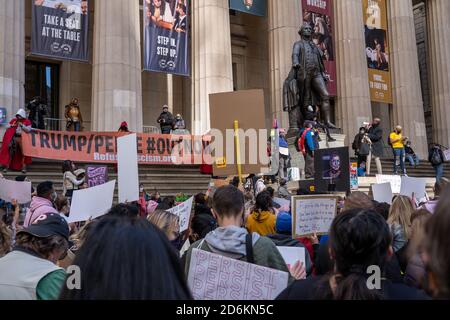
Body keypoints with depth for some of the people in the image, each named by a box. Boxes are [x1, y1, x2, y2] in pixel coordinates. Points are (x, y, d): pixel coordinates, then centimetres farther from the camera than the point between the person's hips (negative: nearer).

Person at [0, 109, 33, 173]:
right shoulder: (13, 120, 9)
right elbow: (7, 127, 12)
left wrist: (22, 125, -19)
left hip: (22, 139, -2)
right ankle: (7, 166, 3)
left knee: (23, 152, -1)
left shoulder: (27, 122, 1)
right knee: (10, 152, -2)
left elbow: (28, 130, -10)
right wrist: (12, 126, -7)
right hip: (14, 137, 2)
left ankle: (24, 167, 6)